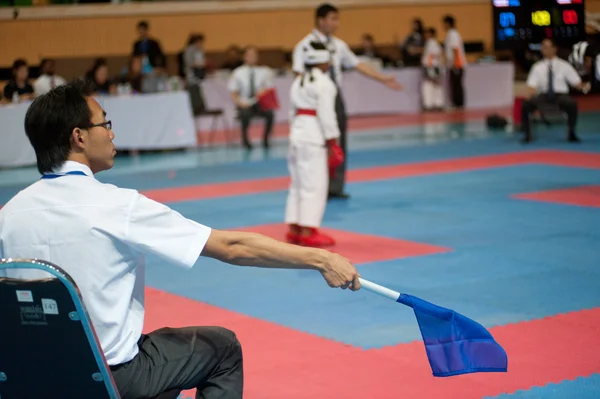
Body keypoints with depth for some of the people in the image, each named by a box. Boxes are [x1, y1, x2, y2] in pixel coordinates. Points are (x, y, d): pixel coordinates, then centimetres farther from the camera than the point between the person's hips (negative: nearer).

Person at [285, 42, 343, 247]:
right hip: (314, 136, -9)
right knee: (314, 183, -6)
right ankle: (308, 232, -7)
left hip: (297, 132, 9)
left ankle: (294, 229, 16)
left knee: (298, 182, 14)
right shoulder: (323, 82, -10)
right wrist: (333, 143, -10)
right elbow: (326, 114, -14)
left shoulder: (298, 81, 15)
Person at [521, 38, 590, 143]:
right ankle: (527, 135, -10)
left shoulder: (564, 65, 4)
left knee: (572, 104, -35)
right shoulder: (537, 67, 6)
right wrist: (529, 94, -23)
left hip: (560, 95, -1)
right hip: (543, 96, 1)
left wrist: (583, 87, -20)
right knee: (525, 105, -28)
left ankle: (572, 134, -15)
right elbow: (532, 86, 0)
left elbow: (576, 82, 3)